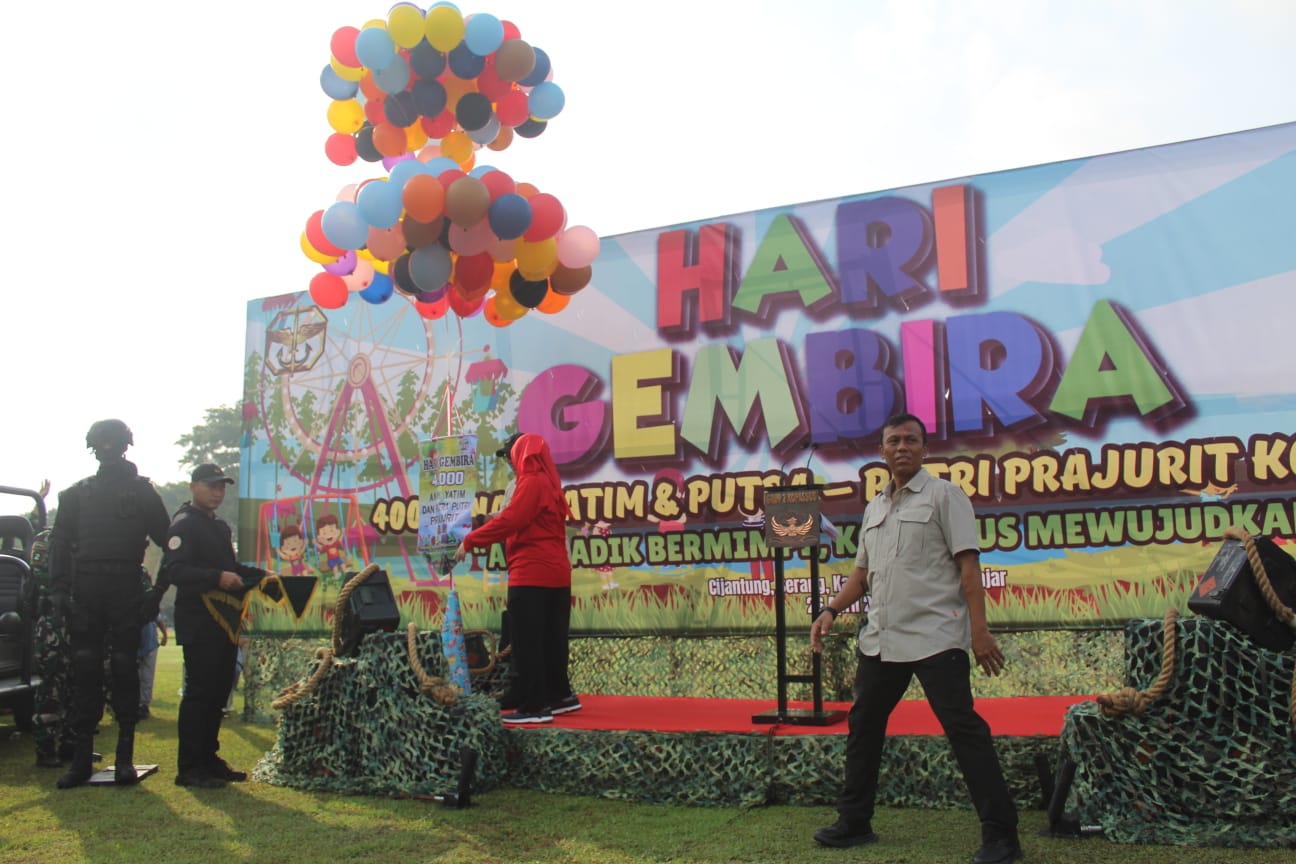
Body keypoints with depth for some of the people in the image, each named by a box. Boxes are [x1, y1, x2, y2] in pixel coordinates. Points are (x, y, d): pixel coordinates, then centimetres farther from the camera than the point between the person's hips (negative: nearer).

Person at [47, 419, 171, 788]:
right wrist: (59, 589, -2)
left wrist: (159, 589, -2)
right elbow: (60, 542, 8)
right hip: (85, 591, 2)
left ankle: (125, 757, 7)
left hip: (127, 591, -2)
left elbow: (168, 542, 5)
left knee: (125, 668, 1)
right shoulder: (77, 492, 12)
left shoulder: (143, 491, 5)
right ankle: (82, 757, 8)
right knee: (85, 670, 2)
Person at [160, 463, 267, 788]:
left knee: (218, 692, 12)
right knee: (199, 692, -5)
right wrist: (217, 578, -29)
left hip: (225, 621, 9)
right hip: (199, 623, -9)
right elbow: (173, 570, -20)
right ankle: (189, 769, 2)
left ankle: (209, 759, 21)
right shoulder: (184, 525, -8)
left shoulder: (221, 527, 19)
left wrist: (259, 575, 10)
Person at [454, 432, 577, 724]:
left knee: (527, 641, -6)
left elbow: (509, 520, -19)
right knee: (550, 639, 14)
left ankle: (534, 706, -6)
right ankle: (560, 696, 21)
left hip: (532, 574, -9)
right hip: (555, 572, 9)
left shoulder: (531, 482, -10)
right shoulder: (548, 483, 19)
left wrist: (470, 541, -13)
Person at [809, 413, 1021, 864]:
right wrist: (832, 610, 8)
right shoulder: (874, 507, 17)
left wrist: (979, 629, -15)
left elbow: (968, 563, -8)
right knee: (863, 726, 12)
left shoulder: (943, 495, -1)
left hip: (934, 637, -7)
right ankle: (854, 822, 25)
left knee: (964, 729, -7)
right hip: (880, 639, 7)